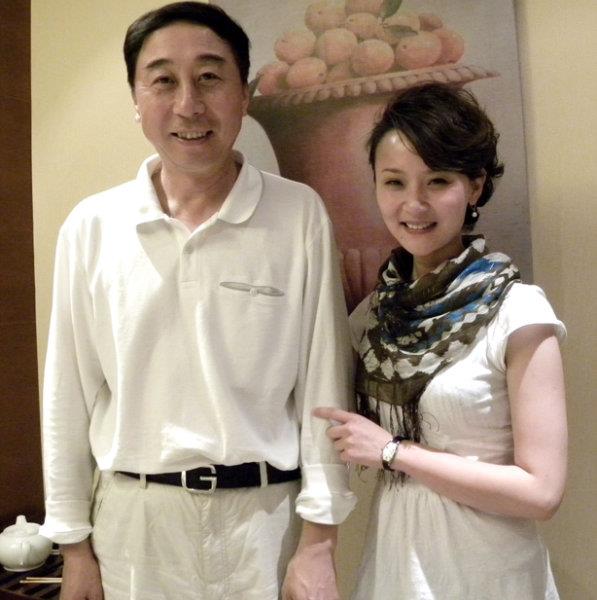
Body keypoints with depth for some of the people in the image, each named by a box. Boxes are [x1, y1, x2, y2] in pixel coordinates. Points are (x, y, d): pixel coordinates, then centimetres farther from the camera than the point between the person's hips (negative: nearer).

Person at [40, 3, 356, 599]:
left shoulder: (299, 215, -8)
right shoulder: (91, 226, -3)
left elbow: (323, 386, -6)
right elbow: (69, 396, 2)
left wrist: (317, 540, -5)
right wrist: (74, 541, 5)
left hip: (266, 516, -1)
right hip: (132, 520, 2)